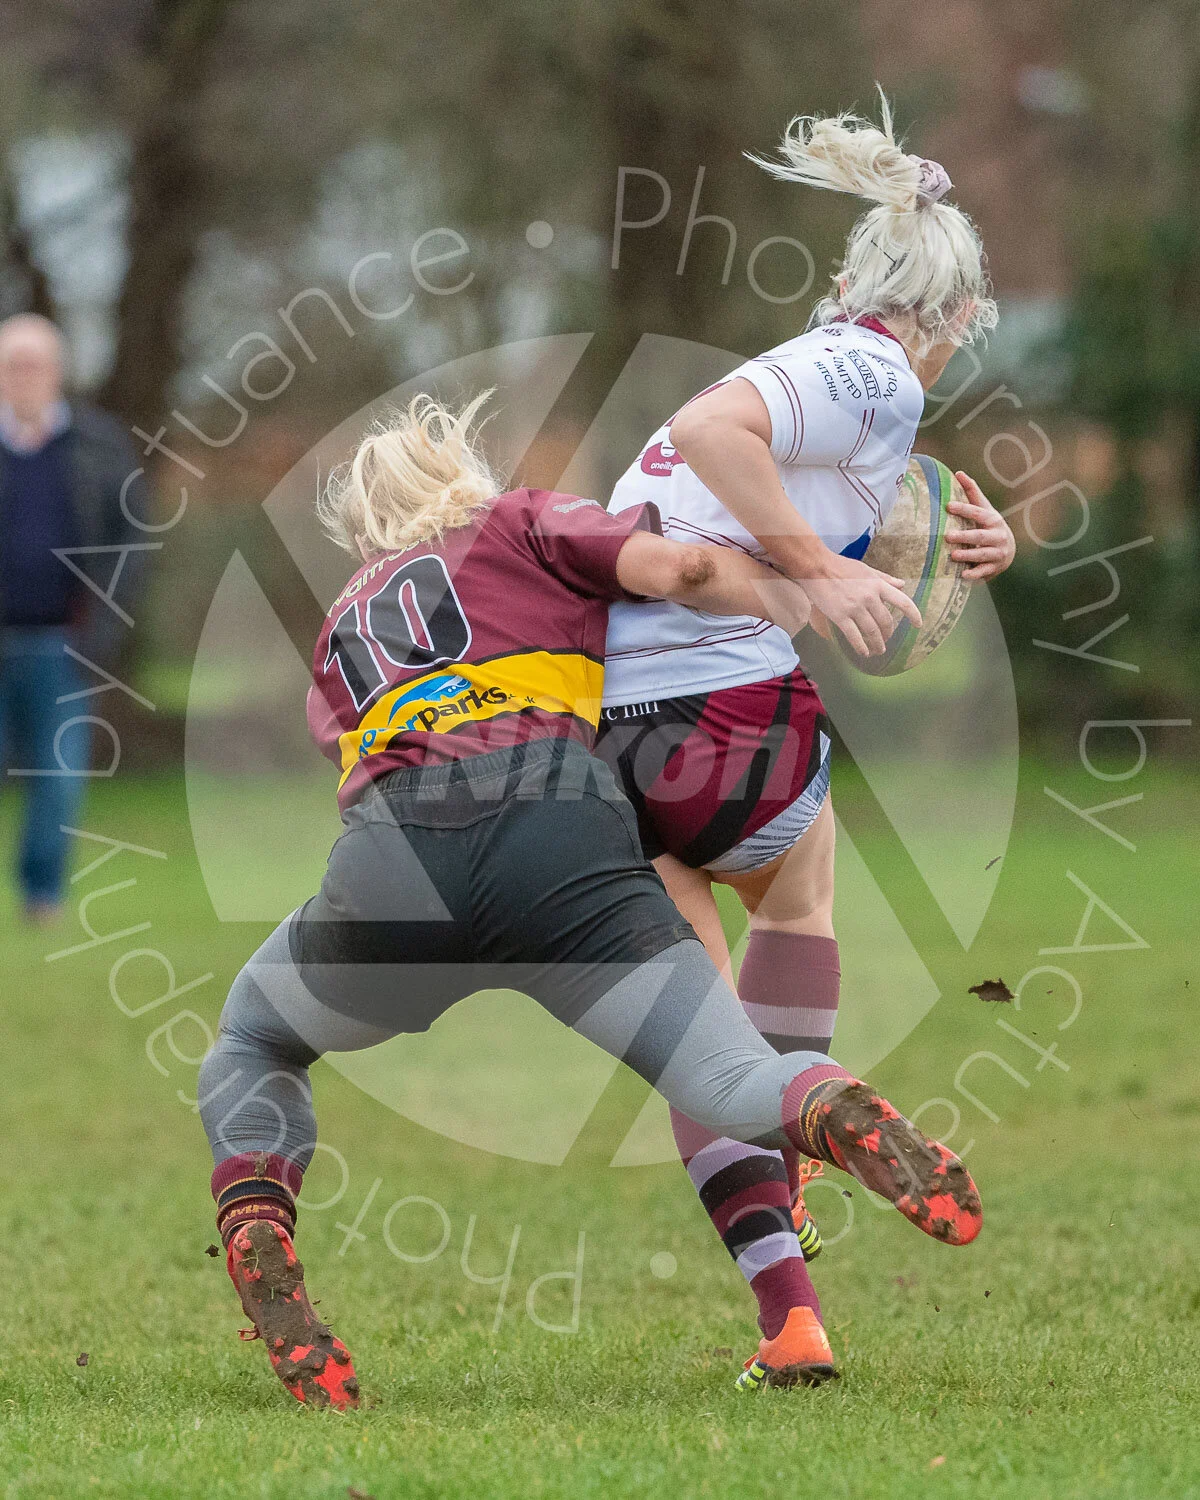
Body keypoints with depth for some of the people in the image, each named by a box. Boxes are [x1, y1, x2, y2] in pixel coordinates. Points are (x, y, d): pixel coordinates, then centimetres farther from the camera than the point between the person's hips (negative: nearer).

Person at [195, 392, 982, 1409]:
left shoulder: (340, 633, 36)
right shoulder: (524, 525, 26)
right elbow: (684, 570, 10)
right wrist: (807, 606, 22)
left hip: (389, 857, 2)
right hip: (558, 831, -2)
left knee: (249, 1048, 29)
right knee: (735, 1085, -5)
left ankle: (259, 1249, 2)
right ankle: (839, 1115, -41)